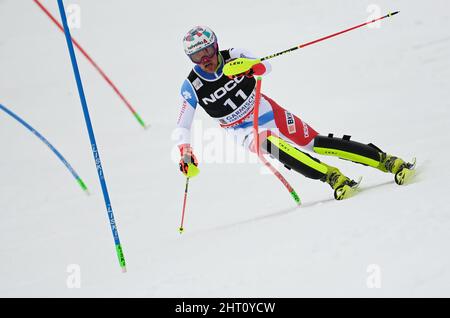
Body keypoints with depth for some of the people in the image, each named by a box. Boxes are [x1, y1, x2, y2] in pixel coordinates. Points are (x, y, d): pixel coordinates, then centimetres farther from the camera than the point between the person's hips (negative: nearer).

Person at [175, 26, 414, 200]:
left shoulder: (233, 57, -12)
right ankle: (332, 176, -35)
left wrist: (252, 67, -35)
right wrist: (185, 153, -24)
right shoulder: (192, 87, -14)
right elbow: (183, 125, -9)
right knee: (275, 146, -34)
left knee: (315, 143, -11)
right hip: (246, 132, -1)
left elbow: (265, 67, -12)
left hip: (268, 112, 1)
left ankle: (387, 161, -8)